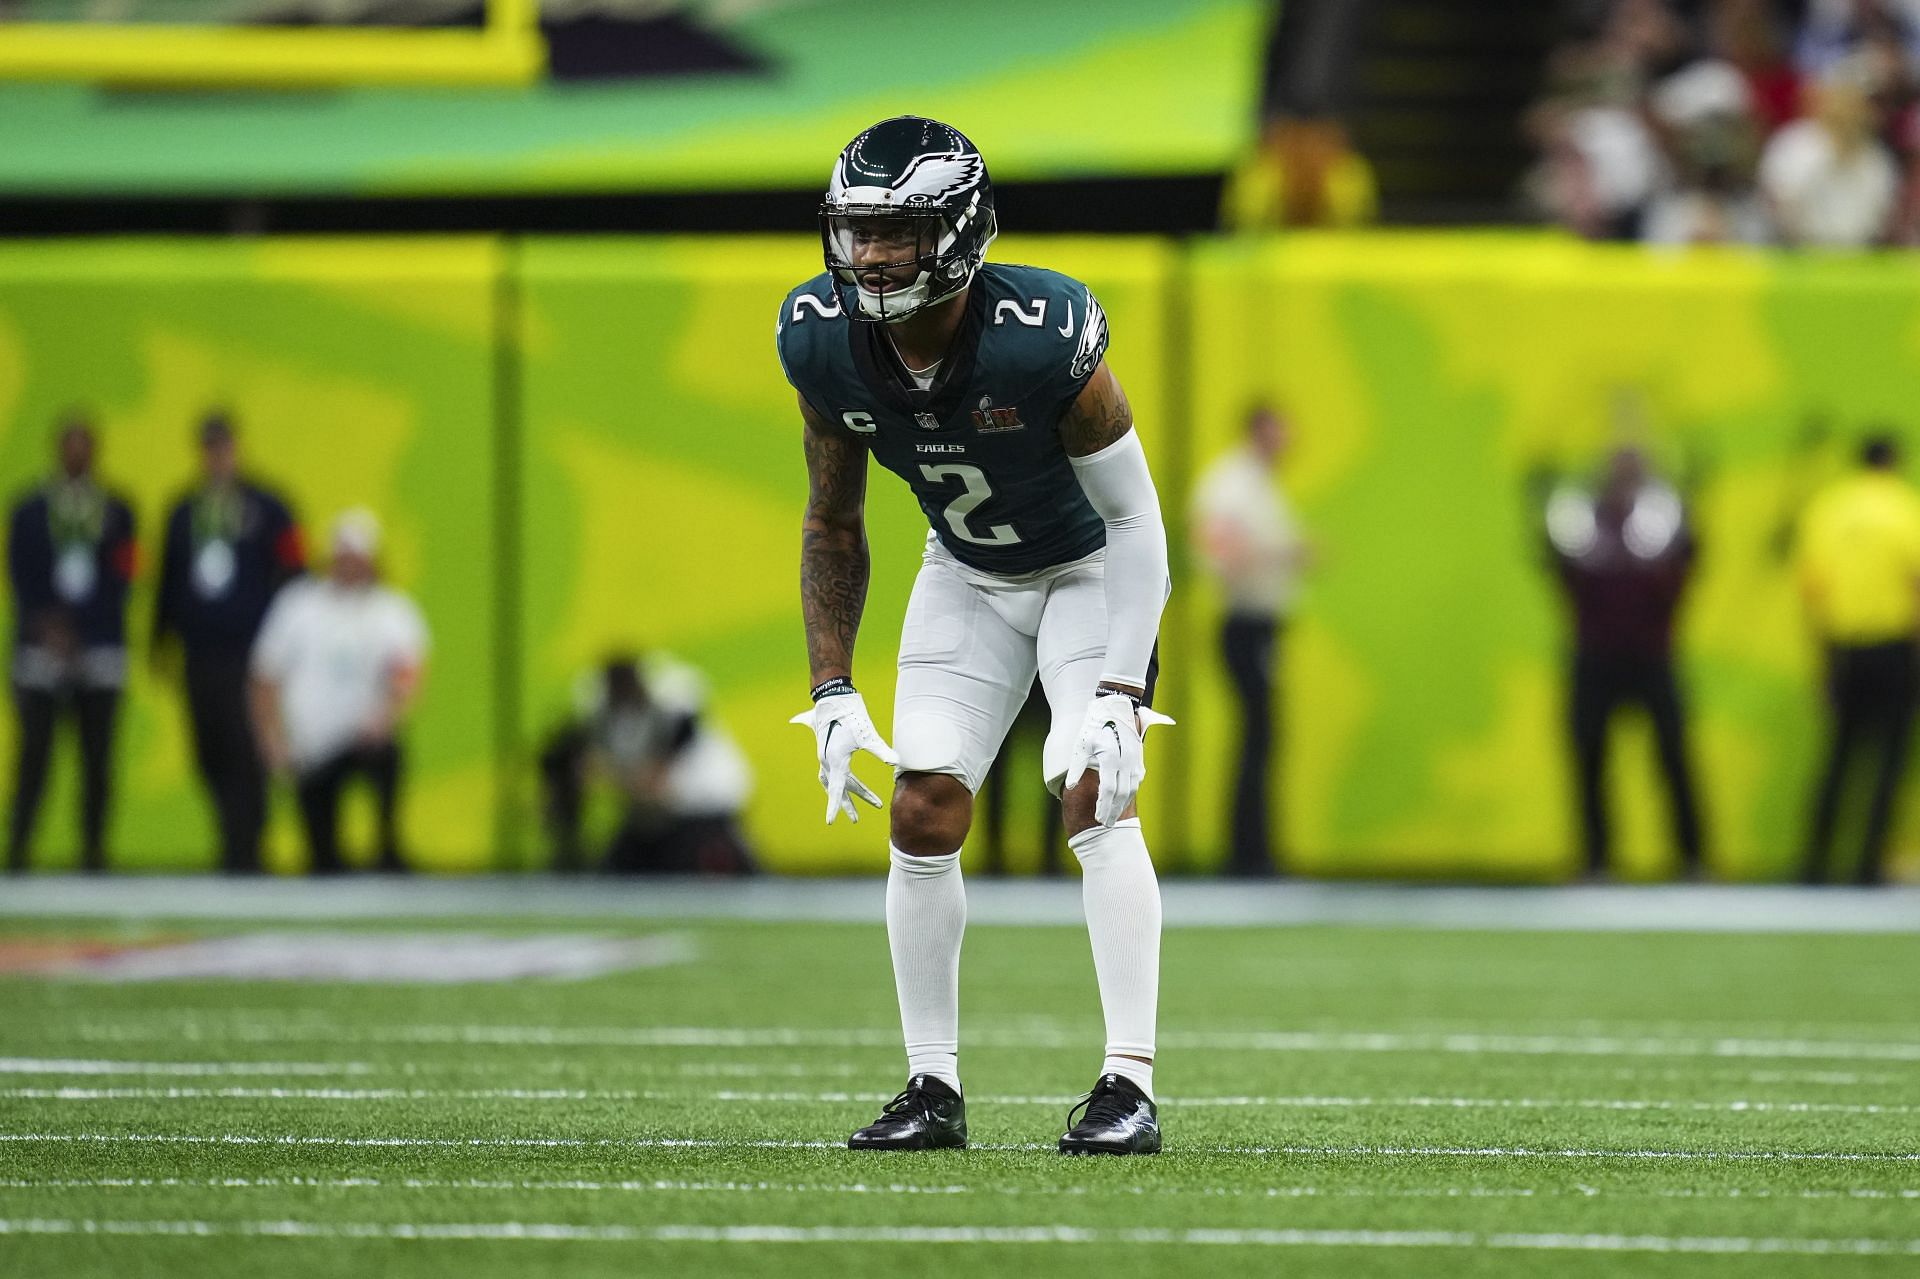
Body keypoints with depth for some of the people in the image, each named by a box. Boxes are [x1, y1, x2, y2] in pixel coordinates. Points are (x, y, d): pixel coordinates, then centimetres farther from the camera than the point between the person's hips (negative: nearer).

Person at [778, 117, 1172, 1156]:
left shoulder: (1042, 338, -34)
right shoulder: (824, 343, -20)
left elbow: (1135, 520, -24)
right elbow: (833, 527, -3)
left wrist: (1119, 696, -29)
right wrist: (832, 694, -7)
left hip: (1090, 568, -4)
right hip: (968, 577, 4)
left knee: (1094, 791, -20)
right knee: (924, 812, -5)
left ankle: (1130, 1085, -18)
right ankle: (932, 1088, 5)